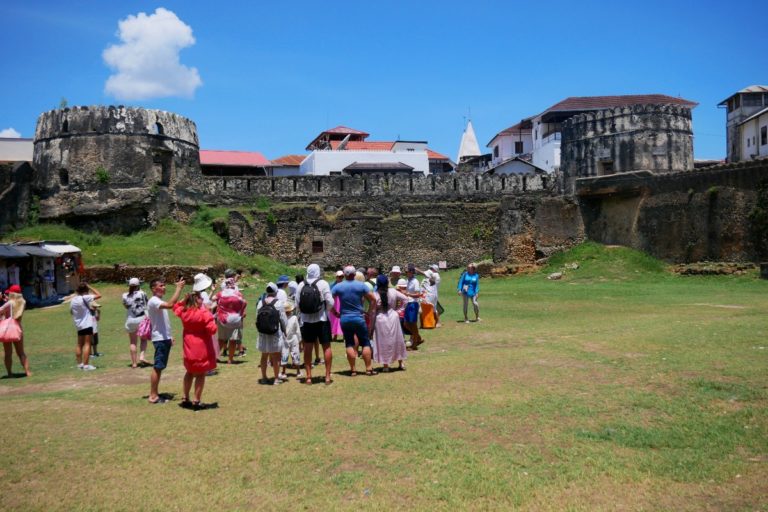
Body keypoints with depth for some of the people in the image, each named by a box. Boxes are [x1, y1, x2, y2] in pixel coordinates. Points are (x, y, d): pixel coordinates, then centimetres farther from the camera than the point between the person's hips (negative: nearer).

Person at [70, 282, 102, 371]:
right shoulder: (85, 298, -15)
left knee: (79, 344, 15)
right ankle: (86, 365, -8)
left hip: (78, 325, 7)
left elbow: (71, 311, 14)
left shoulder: (73, 300, 5)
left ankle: (79, 364, 20)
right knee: (87, 344, -6)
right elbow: (99, 295, -14)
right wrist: (90, 287, -8)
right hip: (87, 324, -7)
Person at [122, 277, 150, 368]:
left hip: (131, 320, 1)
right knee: (144, 339, 17)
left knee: (133, 342, 9)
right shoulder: (142, 293, -6)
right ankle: (142, 356, -4)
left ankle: (134, 363, 9)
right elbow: (147, 302, 11)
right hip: (142, 319, -1)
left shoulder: (125, 296, -1)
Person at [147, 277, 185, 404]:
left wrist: (170, 336, 19)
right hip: (160, 339, -10)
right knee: (157, 367, -5)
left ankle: (155, 393, 20)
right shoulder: (153, 301, -16)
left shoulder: (160, 301, 16)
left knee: (160, 367, 13)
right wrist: (179, 288, -30)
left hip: (165, 338, 10)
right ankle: (153, 396, 0)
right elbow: (170, 305, -35)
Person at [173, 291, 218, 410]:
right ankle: (197, 401, 4)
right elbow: (212, 330, -20)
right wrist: (212, 320, -3)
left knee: (190, 372, 21)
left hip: (189, 347, 7)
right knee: (200, 374, 2)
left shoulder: (184, 311, 0)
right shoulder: (204, 313, -20)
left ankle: (185, 398, 26)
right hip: (202, 348, -7)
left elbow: (176, 307, 25)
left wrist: (185, 300, 13)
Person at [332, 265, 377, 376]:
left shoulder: (338, 286, -3)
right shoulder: (361, 285, -5)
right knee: (366, 343, 6)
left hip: (344, 319, 2)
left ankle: (352, 369, 8)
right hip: (358, 318, -2)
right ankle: (368, 368, 5)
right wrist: (372, 310, 9)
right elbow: (373, 298, -5)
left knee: (349, 344, 8)